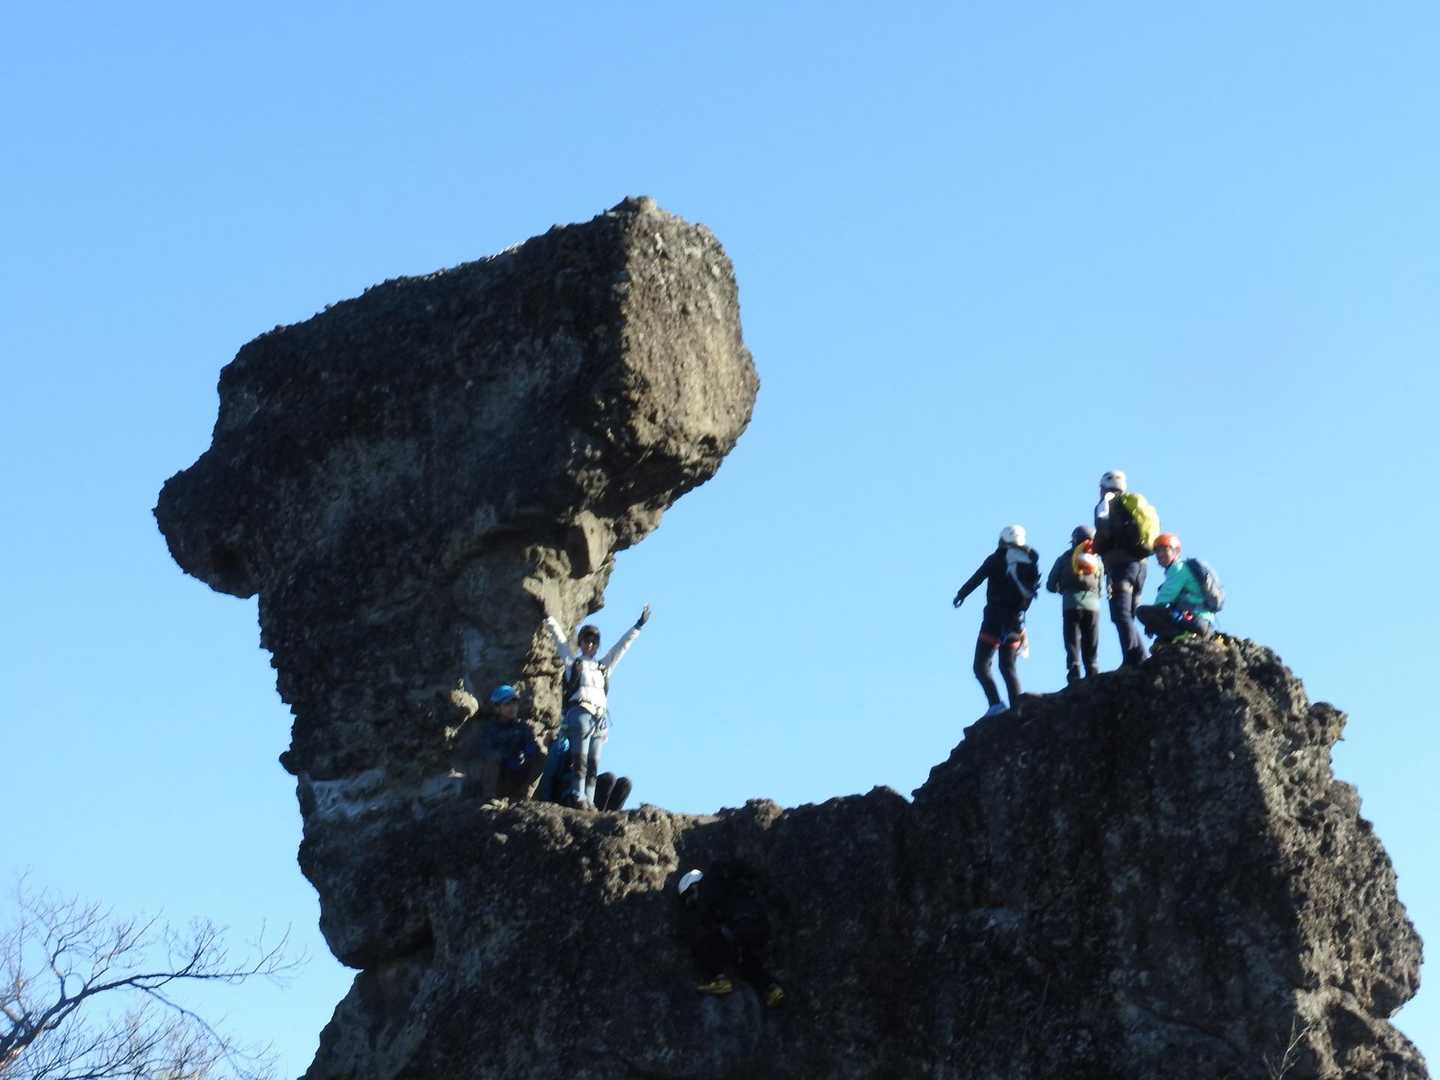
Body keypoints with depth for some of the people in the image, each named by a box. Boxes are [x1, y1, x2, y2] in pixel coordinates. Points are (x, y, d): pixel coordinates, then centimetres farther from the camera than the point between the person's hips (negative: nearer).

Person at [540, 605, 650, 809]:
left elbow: (622, 646, 32)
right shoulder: (572, 662, 19)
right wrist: (549, 620, 14)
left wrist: (638, 626, 33)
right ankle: (577, 797, -18)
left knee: (593, 764, -3)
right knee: (579, 759, -14)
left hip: (600, 718, 4)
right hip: (579, 713, -4)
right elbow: (560, 638, 17)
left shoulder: (604, 666, 28)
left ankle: (588, 800, -7)